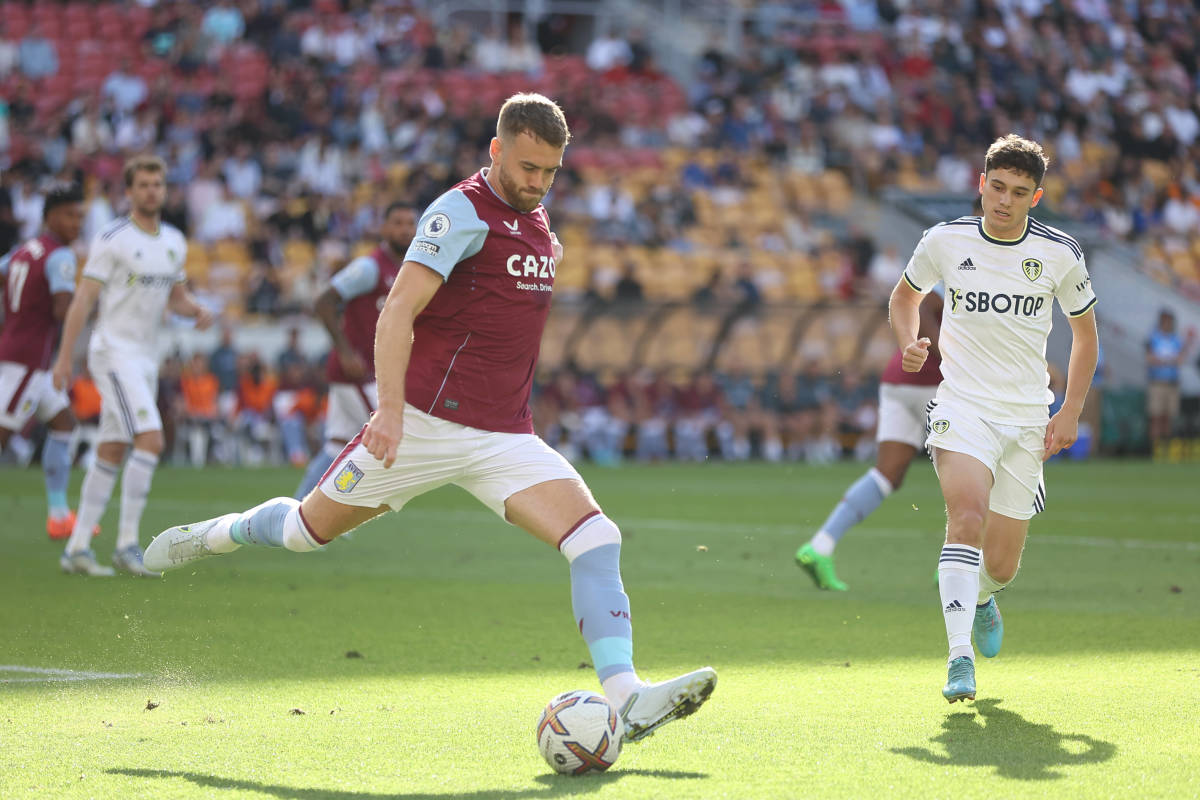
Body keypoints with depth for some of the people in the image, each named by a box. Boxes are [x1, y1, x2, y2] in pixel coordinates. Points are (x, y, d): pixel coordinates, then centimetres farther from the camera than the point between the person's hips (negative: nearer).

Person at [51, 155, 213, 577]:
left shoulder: (174, 241, 11)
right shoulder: (112, 239, -9)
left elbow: (176, 297, 22)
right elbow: (84, 298, -10)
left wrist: (198, 311, -1)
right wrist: (64, 356, -12)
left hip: (146, 358, 7)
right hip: (113, 352, -7)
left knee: (111, 454, 8)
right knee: (151, 440, -19)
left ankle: (77, 549, 12)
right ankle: (126, 544, -15)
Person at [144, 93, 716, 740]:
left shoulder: (538, 224, 14)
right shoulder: (463, 212, -12)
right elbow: (399, 310, -21)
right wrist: (390, 408, -30)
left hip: (504, 439, 6)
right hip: (424, 422, -6)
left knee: (596, 538, -14)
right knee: (310, 529, 7)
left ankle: (626, 699, -22)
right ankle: (219, 534, 40)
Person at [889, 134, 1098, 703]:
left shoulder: (1059, 253, -3)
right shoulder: (945, 241, -3)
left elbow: (1085, 330, 11)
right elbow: (905, 295, 17)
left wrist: (1070, 412, 3)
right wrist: (910, 344, -4)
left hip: (1027, 419, 1)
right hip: (961, 402, -1)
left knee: (1001, 565, 3)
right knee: (967, 514, -29)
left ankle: (981, 597, 42)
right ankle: (959, 657, -31)